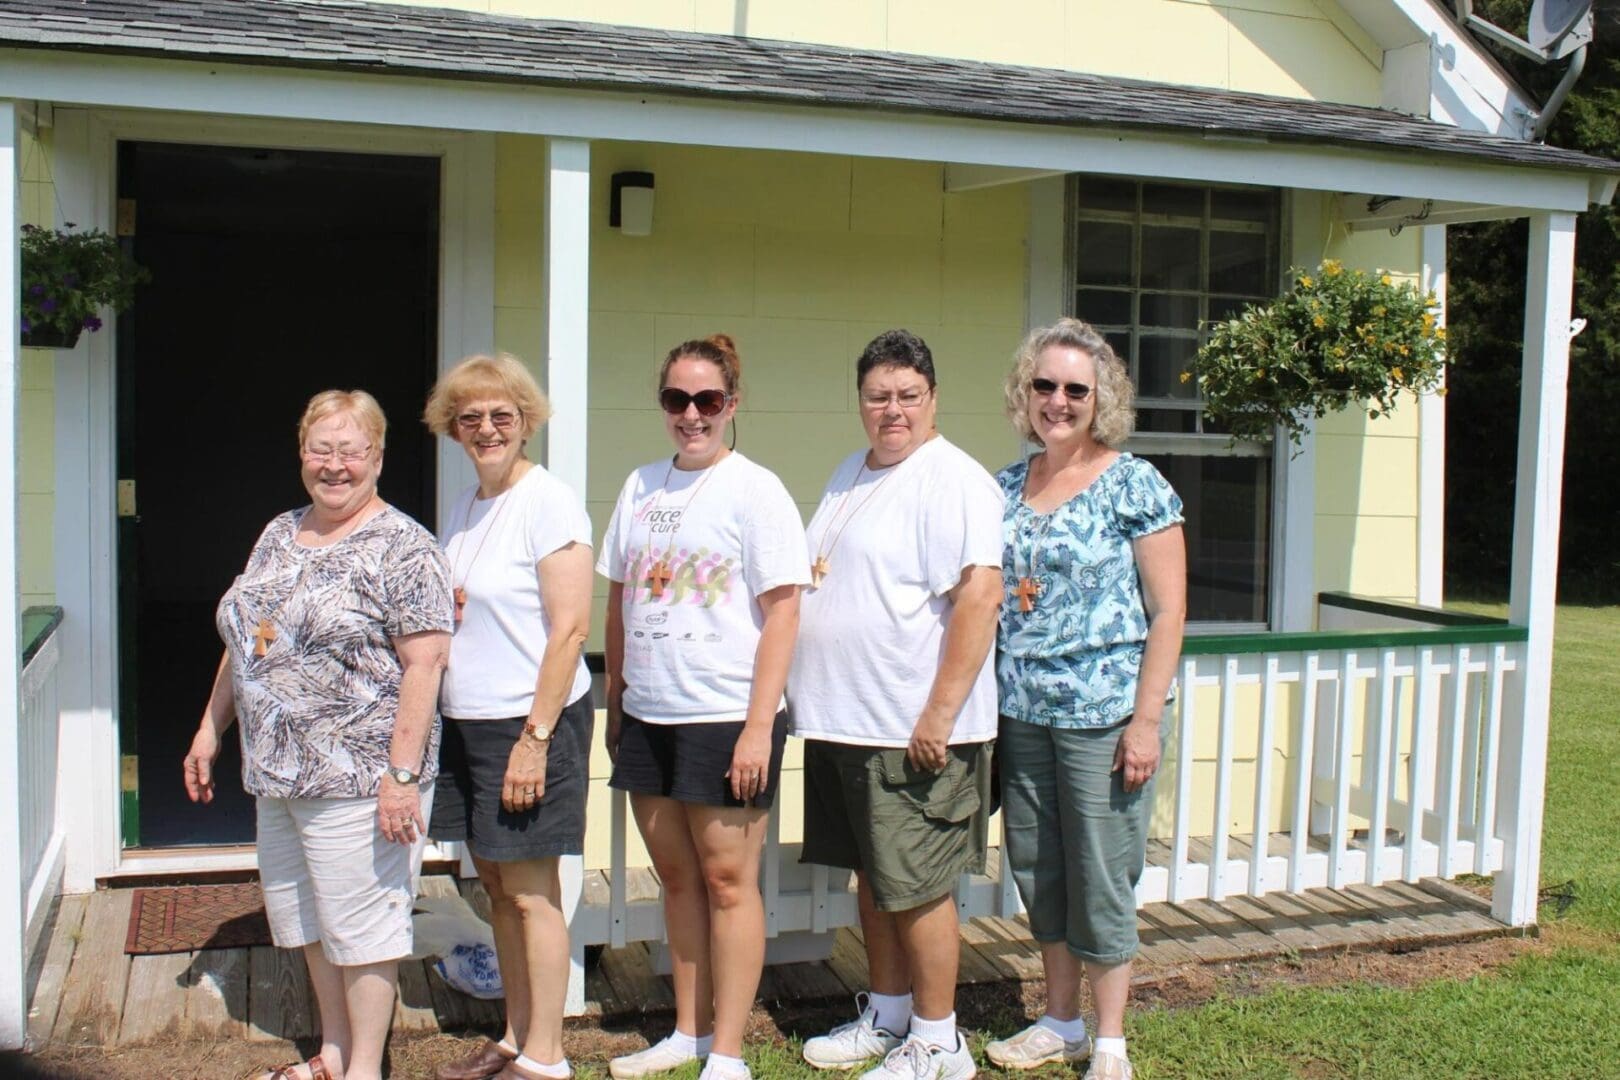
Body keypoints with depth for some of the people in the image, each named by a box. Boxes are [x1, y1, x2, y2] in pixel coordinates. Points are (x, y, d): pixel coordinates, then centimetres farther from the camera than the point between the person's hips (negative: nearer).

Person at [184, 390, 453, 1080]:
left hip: (357, 776, -8)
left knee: (360, 922, 2)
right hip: (277, 771, 8)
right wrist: (211, 727, 19)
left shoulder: (400, 546, -12)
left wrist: (402, 772, -22)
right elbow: (245, 641, 20)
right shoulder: (278, 536, 12)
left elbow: (424, 662, -18)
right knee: (303, 917, 17)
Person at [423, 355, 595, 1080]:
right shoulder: (462, 510, 13)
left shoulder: (548, 503, -12)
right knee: (495, 885, 14)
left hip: (531, 721, -8)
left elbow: (570, 628, -17)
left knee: (530, 891, -1)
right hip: (466, 721, 8)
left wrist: (536, 737, -20)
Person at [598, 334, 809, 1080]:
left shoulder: (755, 490, -7)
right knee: (676, 877, 14)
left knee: (727, 880, 2)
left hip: (725, 718, -6)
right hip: (648, 717, 6)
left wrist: (758, 725, -16)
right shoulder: (641, 487, 9)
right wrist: (614, 701, 13)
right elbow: (618, 601, 15)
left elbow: (781, 614, -11)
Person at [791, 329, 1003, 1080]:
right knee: (872, 877, 18)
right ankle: (886, 1015, 32)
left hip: (913, 730, -8)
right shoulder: (850, 475, 15)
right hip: (840, 721, 8)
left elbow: (980, 596, -22)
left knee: (915, 887, 1)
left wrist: (939, 716, -24)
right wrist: (814, 701, 17)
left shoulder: (953, 481, -13)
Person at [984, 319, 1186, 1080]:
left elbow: (1168, 611, -8)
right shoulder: (1005, 487, 9)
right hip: (1020, 714, 5)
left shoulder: (1133, 485, -7)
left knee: (1099, 878, 4)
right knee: (1037, 872, 14)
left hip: (1101, 715, -5)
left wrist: (1146, 721, -13)